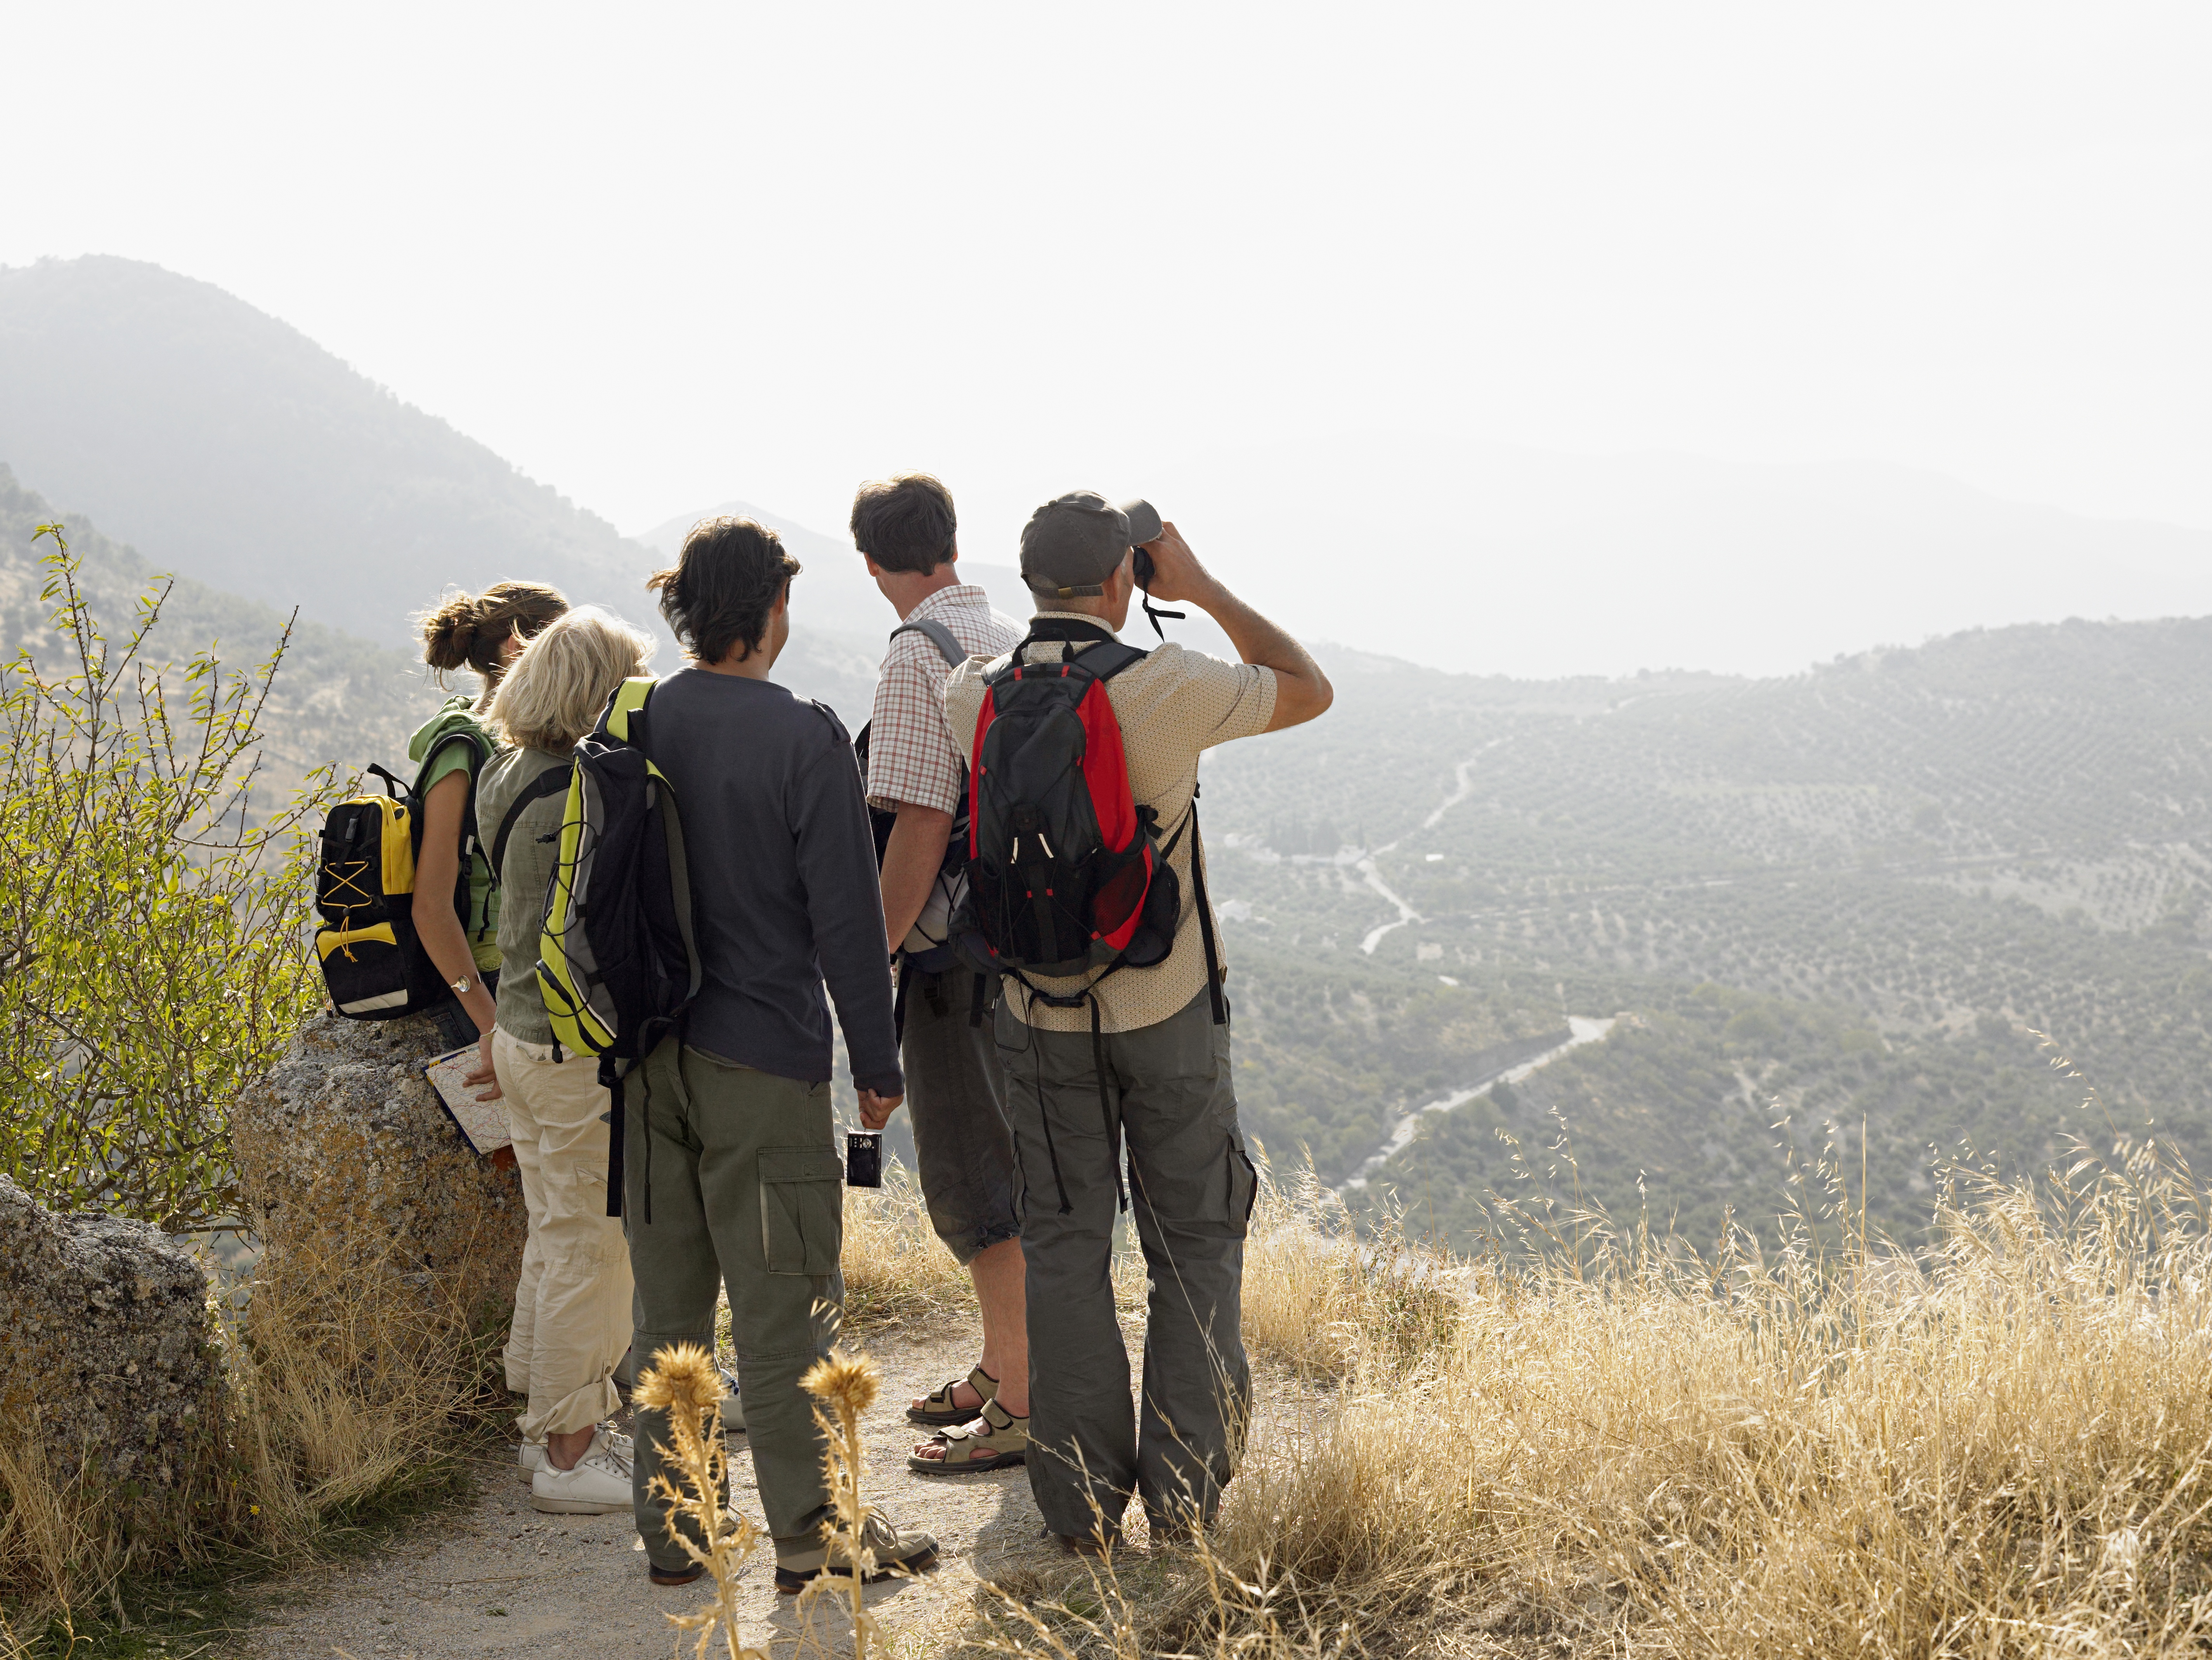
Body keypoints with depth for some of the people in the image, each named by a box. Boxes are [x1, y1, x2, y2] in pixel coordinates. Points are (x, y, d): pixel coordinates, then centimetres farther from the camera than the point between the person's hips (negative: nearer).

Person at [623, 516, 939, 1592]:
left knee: (669, 1302, 13)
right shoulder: (805, 738, -12)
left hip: (651, 1054, 6)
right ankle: (813, 1534, 10)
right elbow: (845, 916, -12)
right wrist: (878, 1059, -3)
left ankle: (670, 1526, 21)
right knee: (785, 1308, 2)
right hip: (763, 1058, -6)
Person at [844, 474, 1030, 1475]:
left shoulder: (919, 656, -15)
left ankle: (1022, 1408, 2)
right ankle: (1003, 1368, 31)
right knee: (1011, 1163, 19)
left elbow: (921, 827, -21)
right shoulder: (1013, 643, 11)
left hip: (960, 951, -9)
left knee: (971, 1184, -3)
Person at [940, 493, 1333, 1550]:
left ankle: (1083, 1503, 14)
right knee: (1194, 1243, 12)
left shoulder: (969, 700, -7)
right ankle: (1183, 1489, 12)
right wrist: (1202, 589, 4)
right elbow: (1309, 689, 1)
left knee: (1063, 1246, 11)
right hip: (1169, 1007, -2)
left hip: (1039, 1015, 2)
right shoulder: (1168, 688, -16)